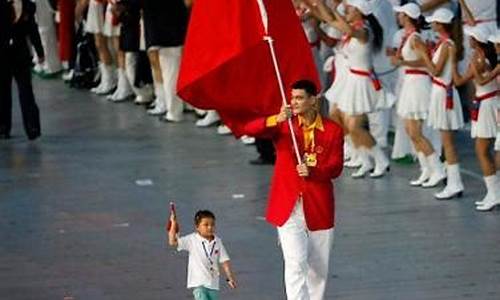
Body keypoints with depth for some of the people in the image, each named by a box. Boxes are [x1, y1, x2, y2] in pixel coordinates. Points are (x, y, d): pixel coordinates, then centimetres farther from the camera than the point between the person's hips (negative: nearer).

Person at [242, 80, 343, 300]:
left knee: (319, 268, 14)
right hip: (288, 207, -2)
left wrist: (312, 171, -23)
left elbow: (336, 167, -4)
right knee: (296, 263, -14)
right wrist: (275, 120, -29)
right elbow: (249, 129, -12)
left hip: (319, 207, 2)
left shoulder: (332, 131, 1)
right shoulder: (283, 126, 1)